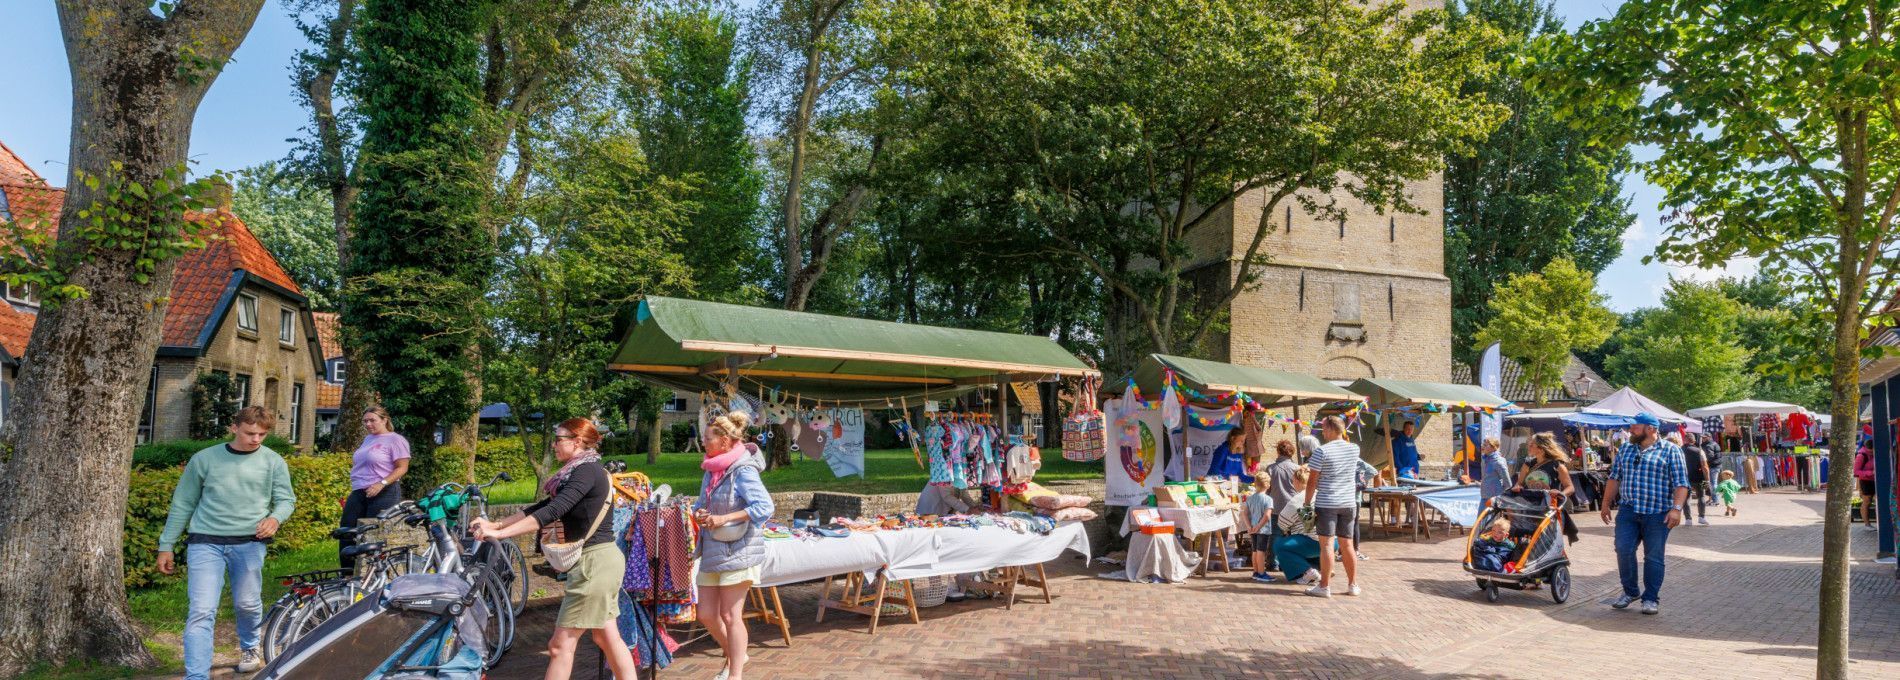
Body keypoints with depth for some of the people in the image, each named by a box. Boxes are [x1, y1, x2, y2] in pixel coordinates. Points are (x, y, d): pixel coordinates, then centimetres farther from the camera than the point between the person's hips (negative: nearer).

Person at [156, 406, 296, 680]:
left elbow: (286, 499, 8)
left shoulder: (273, 462, 5)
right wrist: (166, 546, 11)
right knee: (201, 612, -8)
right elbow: (183, 504, 10)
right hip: (205, 543, -1)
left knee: (247, 604, 11)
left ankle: (248, 647, 40)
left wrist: (275, 518, -15)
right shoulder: (204, 459, 4)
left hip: (249, 543, 1)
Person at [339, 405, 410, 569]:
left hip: (383, 493, -8)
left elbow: (402, 468, -12)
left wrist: (381, 484, -21)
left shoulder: (395, 440, -6)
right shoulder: (367, 439, 19)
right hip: (358, 493, 8)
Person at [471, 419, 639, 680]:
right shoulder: (582, 472, 16)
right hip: (600, 560, 10)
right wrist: (495, 524, 10)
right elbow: (542, 506, 16)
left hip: (595, 561, -10)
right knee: (607, 638, 14)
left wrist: (500, 533, -23)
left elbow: (552, 512, -24)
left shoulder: (587, 470, -14)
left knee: (561, 644, -3)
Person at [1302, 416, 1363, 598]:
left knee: (1326, 544, -3)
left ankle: (1325, 586, -1)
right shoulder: (1354, 449, 3)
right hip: (1348, 503, 5)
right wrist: (1343, 434, 16)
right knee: (1347, 544, 13)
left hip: (1326, 503, -5)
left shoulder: (1322, 451, -12)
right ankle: (1353, 584, 19)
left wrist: (1307, 502, -1)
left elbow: (1312, 481, -9)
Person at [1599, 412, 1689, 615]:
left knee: (1654, 557, 3)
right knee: (1623, 550, -4)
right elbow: (1614, 477, 17)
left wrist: (1676, 508, -17)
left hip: (1657, 513, -3)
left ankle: (1651, 598, 14)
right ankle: (1629, 591, 13)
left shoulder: (1669, 450, -1)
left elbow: (1680, 483, -6)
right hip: (1628, 510, 4)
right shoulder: (1625, 449, 13)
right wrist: (1606, 503, 15)